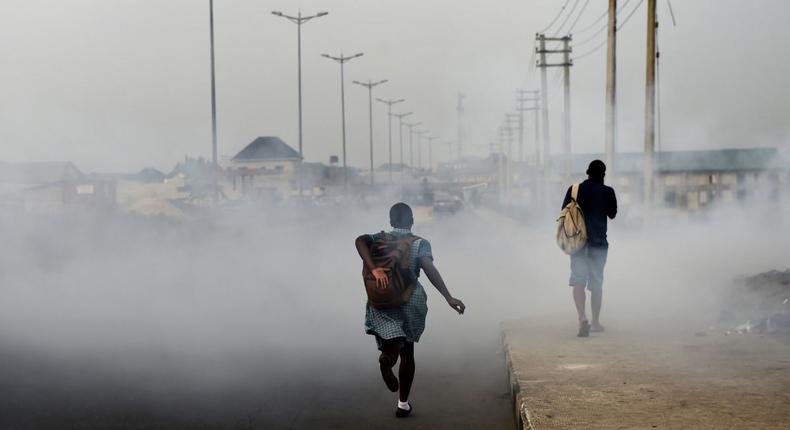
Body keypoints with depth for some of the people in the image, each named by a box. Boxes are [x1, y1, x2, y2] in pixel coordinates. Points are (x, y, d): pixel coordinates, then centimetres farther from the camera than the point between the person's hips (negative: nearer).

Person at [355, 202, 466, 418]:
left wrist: (374, 269, -27)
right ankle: (403, 404, 20)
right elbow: (430, 269, -17)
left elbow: (360, 241, -17)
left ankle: (388, 356, -23)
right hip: (410, 302, 0)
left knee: (392, 345, 8)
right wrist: (448, 297, -22)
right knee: (407, 352, 16)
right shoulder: (420, 243, -2)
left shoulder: (379, 239, 4)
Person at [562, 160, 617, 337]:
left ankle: (582, 317, -25)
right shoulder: (607, 192, -5)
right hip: (599, 242, 0)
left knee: (578, 281, -5)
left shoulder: (574, 189, -1)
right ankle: (595, 322, 18)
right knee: (597, 283, 12)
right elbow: (612, 214, 8)